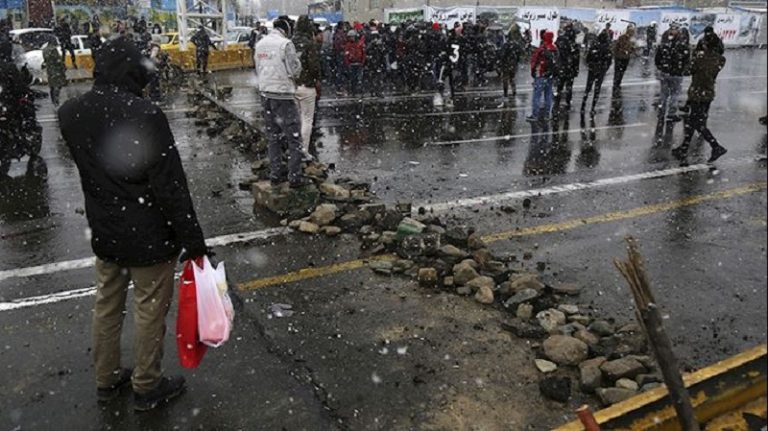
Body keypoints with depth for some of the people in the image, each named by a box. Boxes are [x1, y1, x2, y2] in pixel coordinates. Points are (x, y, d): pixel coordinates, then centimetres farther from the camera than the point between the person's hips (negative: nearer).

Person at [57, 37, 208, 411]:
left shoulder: (69, 113, -2)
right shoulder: (145, 114, -24)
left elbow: (88, 167, 11)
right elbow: (170, 186, -22)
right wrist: (193, 240, -15)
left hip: (103, 231, 7)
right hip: (149, 235, -6)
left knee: (107, 306, 21)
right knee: (149, 311, 10)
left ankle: (106, 380, 39)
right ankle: (146, 388, 27)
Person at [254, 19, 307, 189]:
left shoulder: (260, 44, 9)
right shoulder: (285, 44, -13)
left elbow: (258, 69, 15)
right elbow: (295, 70, -13)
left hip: (265, 93, 7)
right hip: (283, 95, -7)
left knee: (273, 136, 15)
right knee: (293, 136, 2)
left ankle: (275, 174, 20)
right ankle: (294, 176, 3)